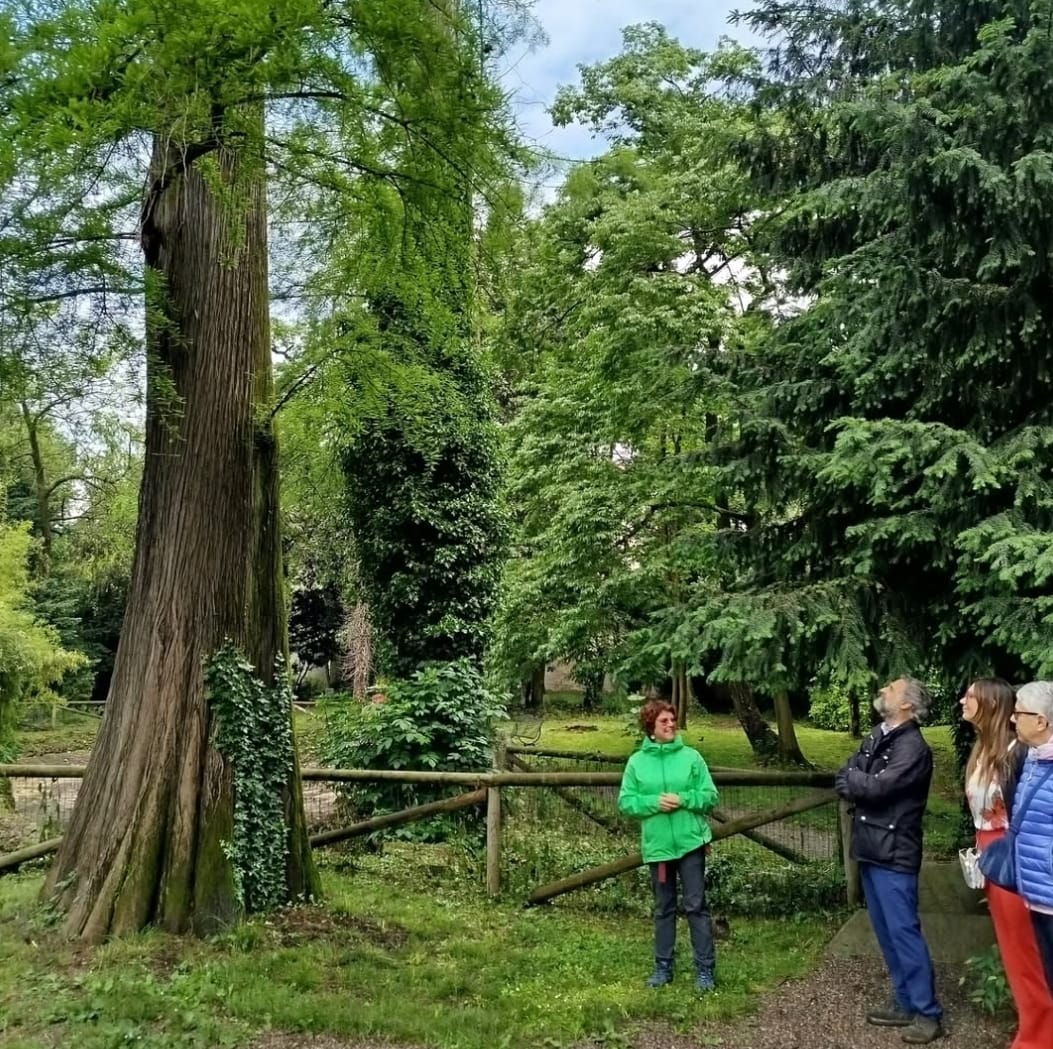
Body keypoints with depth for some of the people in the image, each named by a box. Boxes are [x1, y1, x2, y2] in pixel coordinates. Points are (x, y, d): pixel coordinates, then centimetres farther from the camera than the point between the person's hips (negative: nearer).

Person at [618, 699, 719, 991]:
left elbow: (710, 796, -3)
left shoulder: (691, 756, -3)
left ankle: (705, 969, 12)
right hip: (657, 845, 2)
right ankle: (663, 966, 25)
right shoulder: (637, 762, -1)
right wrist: (654, 802, -17)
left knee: (696, 905, 2)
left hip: (690, 842, -1)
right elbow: (626, 802, -2)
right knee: (664, 908, 14)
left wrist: (683, 799, -18)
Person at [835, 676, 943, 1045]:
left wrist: (854, 780, -6)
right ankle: (905, 1004, 25)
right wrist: (865, 785, -14)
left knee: (903, 931, -5)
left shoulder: (913, 747, -15)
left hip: (894, 853, -9)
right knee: (886, 932, 14)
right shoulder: (876, 738, 12)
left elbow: (878, 786, -25)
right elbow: (845, 780, 6)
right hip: (870, 849, 9)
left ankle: (928, 1013, 4)